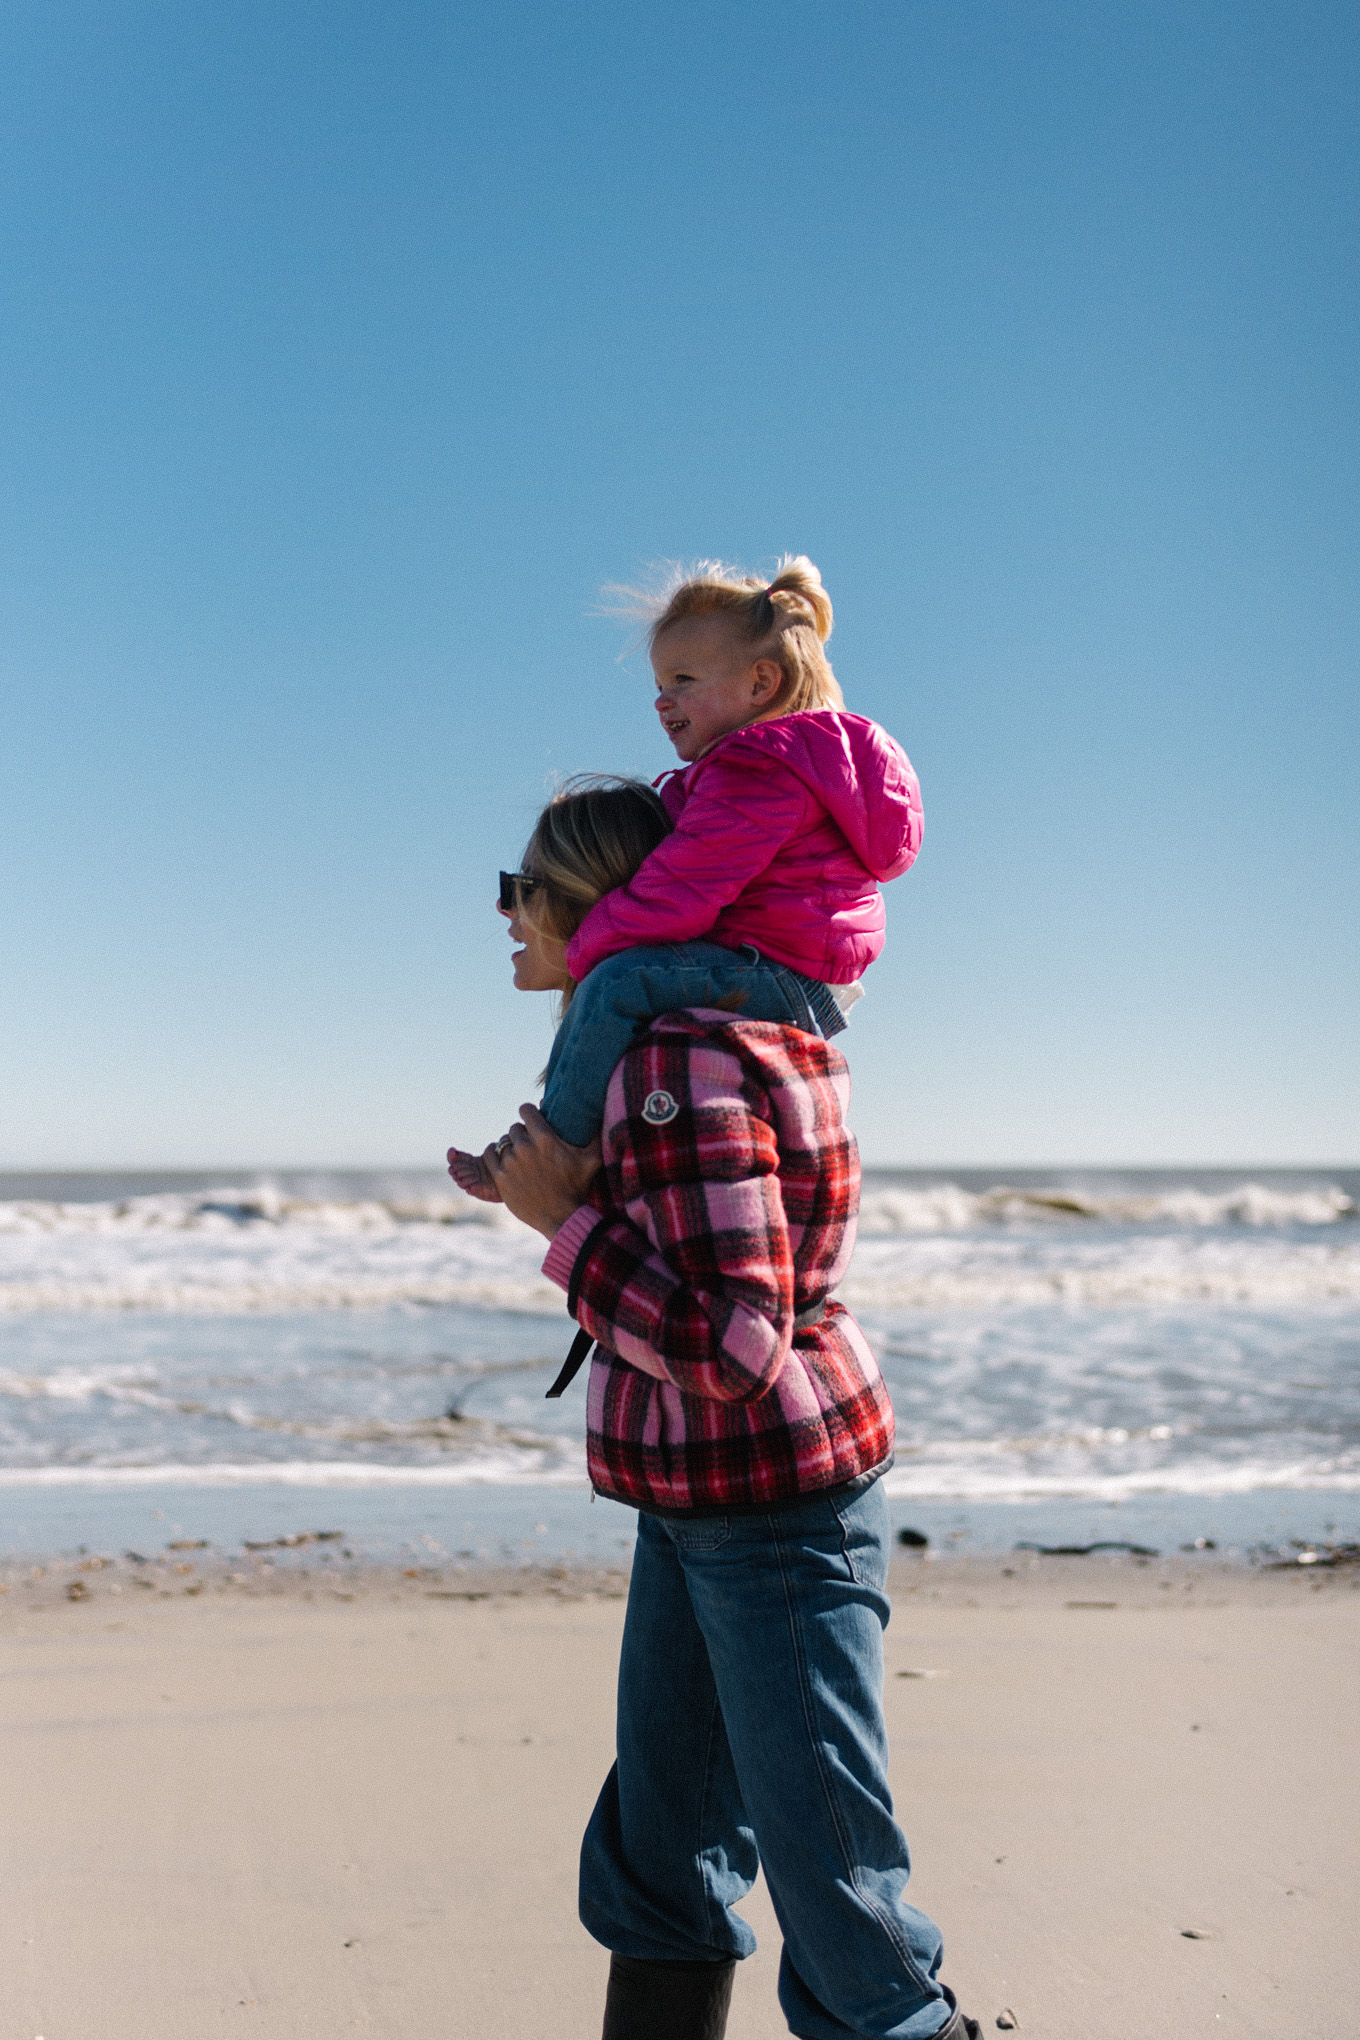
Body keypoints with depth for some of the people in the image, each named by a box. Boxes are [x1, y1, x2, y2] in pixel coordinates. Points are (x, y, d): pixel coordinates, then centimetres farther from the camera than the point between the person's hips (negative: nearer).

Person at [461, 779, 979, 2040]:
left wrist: (564, 1221, -21)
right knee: (658, 1870, 18)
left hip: (778, 1512, -10)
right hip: (699, 1506, 10)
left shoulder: (677, 1071, -23)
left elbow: (729, 1343, -29)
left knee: (838, 1900, 2)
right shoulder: (698, 1027, 7)